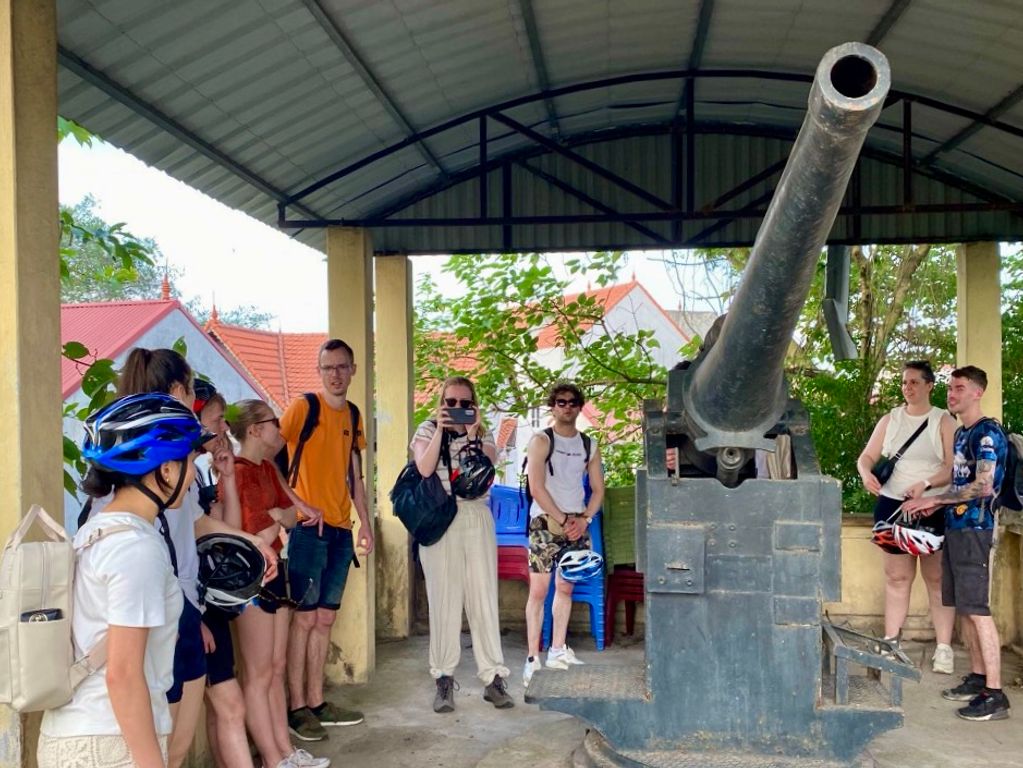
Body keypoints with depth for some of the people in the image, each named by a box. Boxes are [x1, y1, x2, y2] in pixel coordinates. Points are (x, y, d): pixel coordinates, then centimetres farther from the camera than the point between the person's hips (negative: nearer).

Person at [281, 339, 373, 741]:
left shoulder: (352, 415, 13)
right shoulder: (303, 407, -7)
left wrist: (365, 521, 15)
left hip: (340, 529, 6)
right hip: (309, 526, -6)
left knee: (326, 617, 11)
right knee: (305, 616, -3)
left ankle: (316, 701, 21)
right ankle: (297, 707, 7)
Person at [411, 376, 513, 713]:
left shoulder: (484, 436, 12)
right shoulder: (428, 430, 8)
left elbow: (486, 476, -5)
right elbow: (424, 469, -11)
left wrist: (472, 435, -8)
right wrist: (440, 430, -12)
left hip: (477, 520, 2)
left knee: (484, 597, -1)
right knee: (444, 598, -3)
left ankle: (493, 677, 4)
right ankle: (444, 681, 5)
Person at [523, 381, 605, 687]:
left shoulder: (589, 446, 12)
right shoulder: (541, 441, -2)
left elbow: (598, 489, 12)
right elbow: (536, 488, -10)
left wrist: (584, 519, -4)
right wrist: (563, 520, -10)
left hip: (577, 524, 5)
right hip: (546, 522, -4)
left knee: (565, 588, 9)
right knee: (539, 590, -7)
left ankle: (557, 651, 18)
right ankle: (533, 657, -5)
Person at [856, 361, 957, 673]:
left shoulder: (944, 421, 0)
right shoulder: (890, 419, 10)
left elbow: (953, 467, -8)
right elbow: (867, 456, 8)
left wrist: (926, 484, -24)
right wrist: (866, 473, -14)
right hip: (893, 505, 3)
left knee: (937, 578, 0)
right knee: (896, 577, 7)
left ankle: (944, 647, 4)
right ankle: (891, 642, 11)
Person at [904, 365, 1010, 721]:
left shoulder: (988, 432, -12)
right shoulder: (961, 433, 16)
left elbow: (983, 486, -21)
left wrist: (934, 499, -17)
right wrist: (938, 504, 9)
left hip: (975, 530, -9)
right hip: (955, 527, 9)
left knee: (977, 610, -9)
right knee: (964, 608, 12)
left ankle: (995, 695, -6)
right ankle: (977, 677, 22)